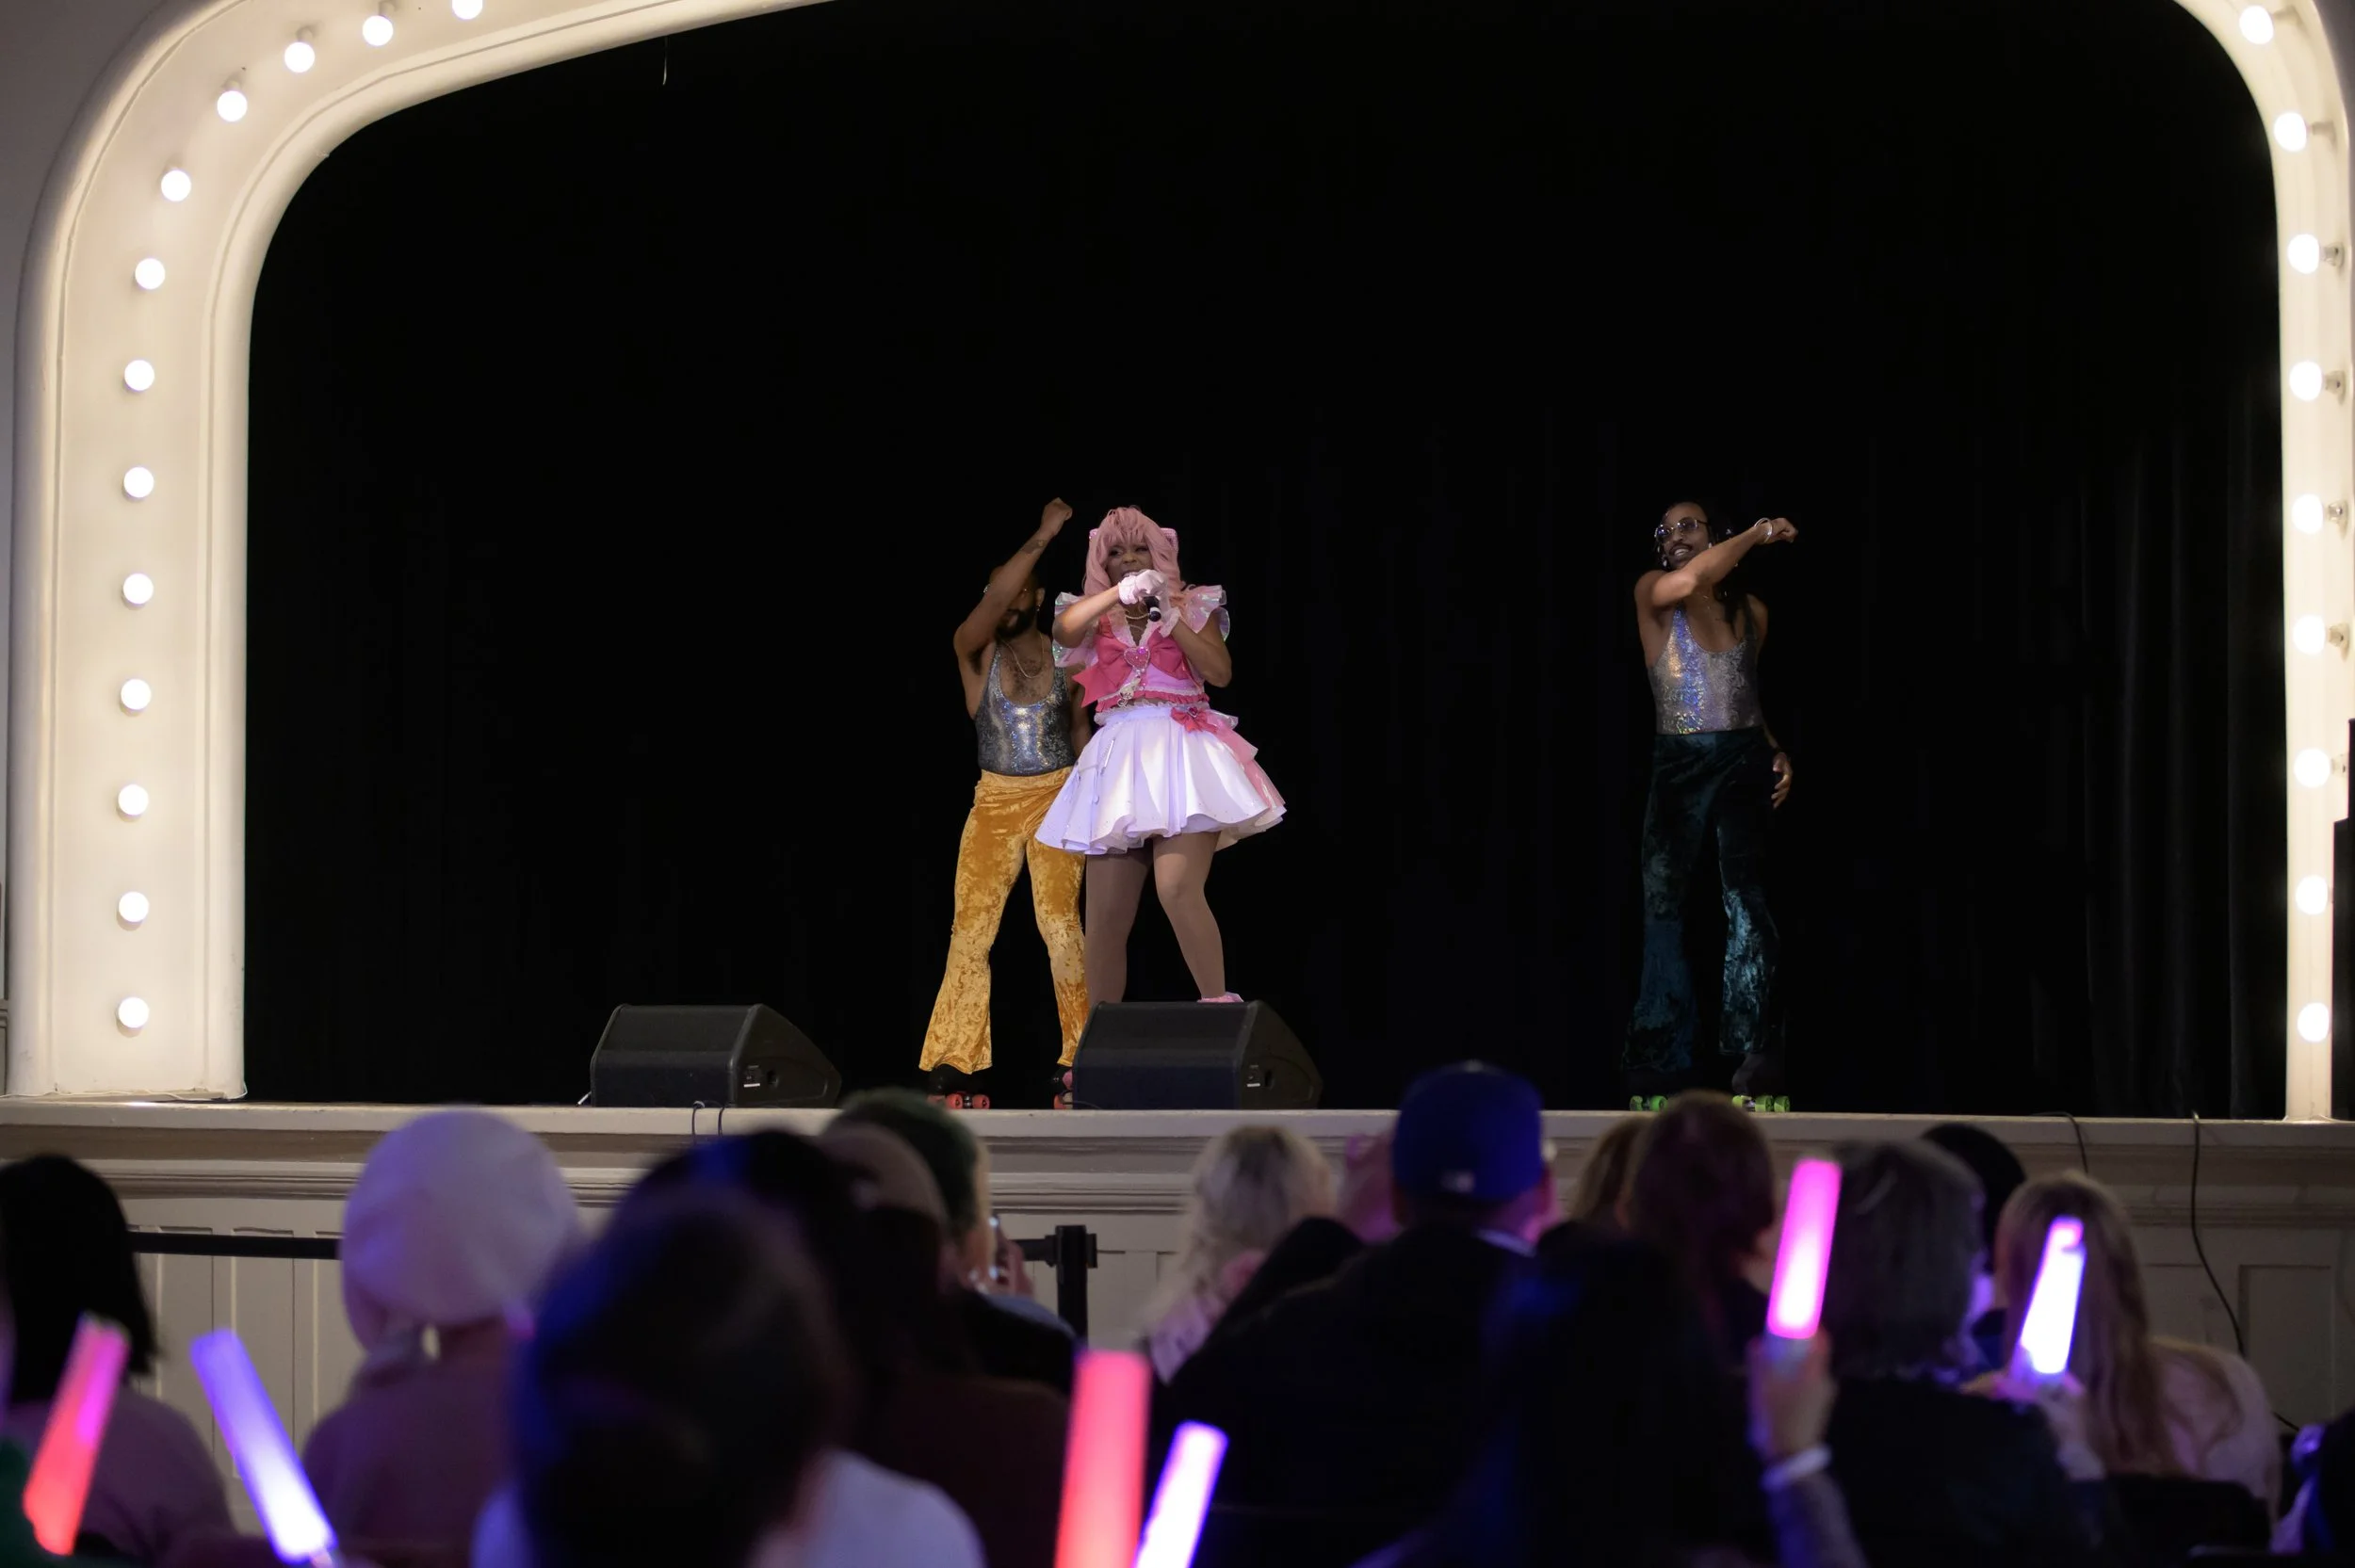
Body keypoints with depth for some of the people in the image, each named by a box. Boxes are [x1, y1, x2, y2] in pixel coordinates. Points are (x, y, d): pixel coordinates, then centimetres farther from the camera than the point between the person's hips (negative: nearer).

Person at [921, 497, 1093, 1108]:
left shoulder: (1066, 658, 4)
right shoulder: (975, 650, -1)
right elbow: (994, 600, -22)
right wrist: (1041, 538, -24)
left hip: (1057, 799, -1)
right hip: (994, 802, 1)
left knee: (1059, 921, -17)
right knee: (970, 929, -5)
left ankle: (1079, 1064, -14)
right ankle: (953, 1070, -2)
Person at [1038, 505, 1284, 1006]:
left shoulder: (1191, 605, 12)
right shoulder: (1096, 615, 15)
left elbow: (1220, 672, 0)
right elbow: (1063, 631, -9)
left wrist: (1171, 617, -7)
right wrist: (1120, 592, -22)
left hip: (1180, 751, -3)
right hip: (1119, 756, 3)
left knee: (1177, 889, -24)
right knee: (1105, 913, -1)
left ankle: (1219, 1006, -18)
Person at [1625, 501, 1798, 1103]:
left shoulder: (1751, 611, 12)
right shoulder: (1653, 592, 1)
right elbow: (1684, 583, -23)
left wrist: (1776, 751, 9)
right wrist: (1756, 534, -17)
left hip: (1744, 764, 1)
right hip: (1679, 765, -1)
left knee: (1747, 902, -10)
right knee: (1662, 906, 2)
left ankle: (1754, 1060, -15)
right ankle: (1659, 1066, 8)